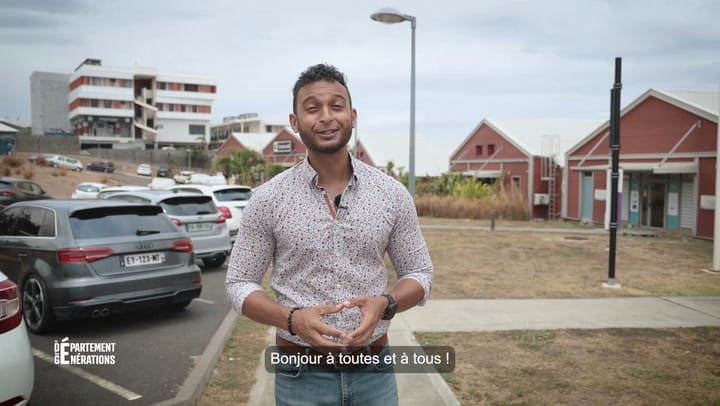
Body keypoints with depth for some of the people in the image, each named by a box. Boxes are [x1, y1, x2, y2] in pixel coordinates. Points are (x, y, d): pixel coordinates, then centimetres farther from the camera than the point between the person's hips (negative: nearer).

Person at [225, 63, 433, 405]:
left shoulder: (393, 194, -3)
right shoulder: (268, 199, -7)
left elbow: (419, 273, 4)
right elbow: (239, 283, -2)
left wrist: (385, 304, -17)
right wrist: (293, 319, -20)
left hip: (374, 371, 1)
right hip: (302, 376, -1)